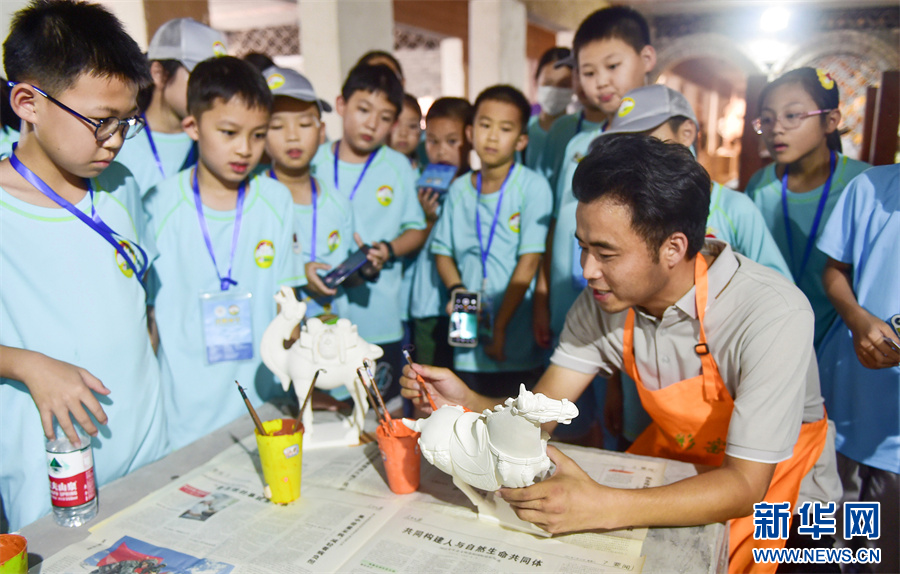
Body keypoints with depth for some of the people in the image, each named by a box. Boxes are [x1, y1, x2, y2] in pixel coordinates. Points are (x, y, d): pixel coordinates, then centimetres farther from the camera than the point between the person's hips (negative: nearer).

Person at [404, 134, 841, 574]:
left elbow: (744, 485, -32)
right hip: (678, 456, 4)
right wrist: (468, 404, -33)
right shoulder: (603, 303, -17)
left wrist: (604, 508, -46)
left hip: (774, 482, -3)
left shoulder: (773, 316, -33)